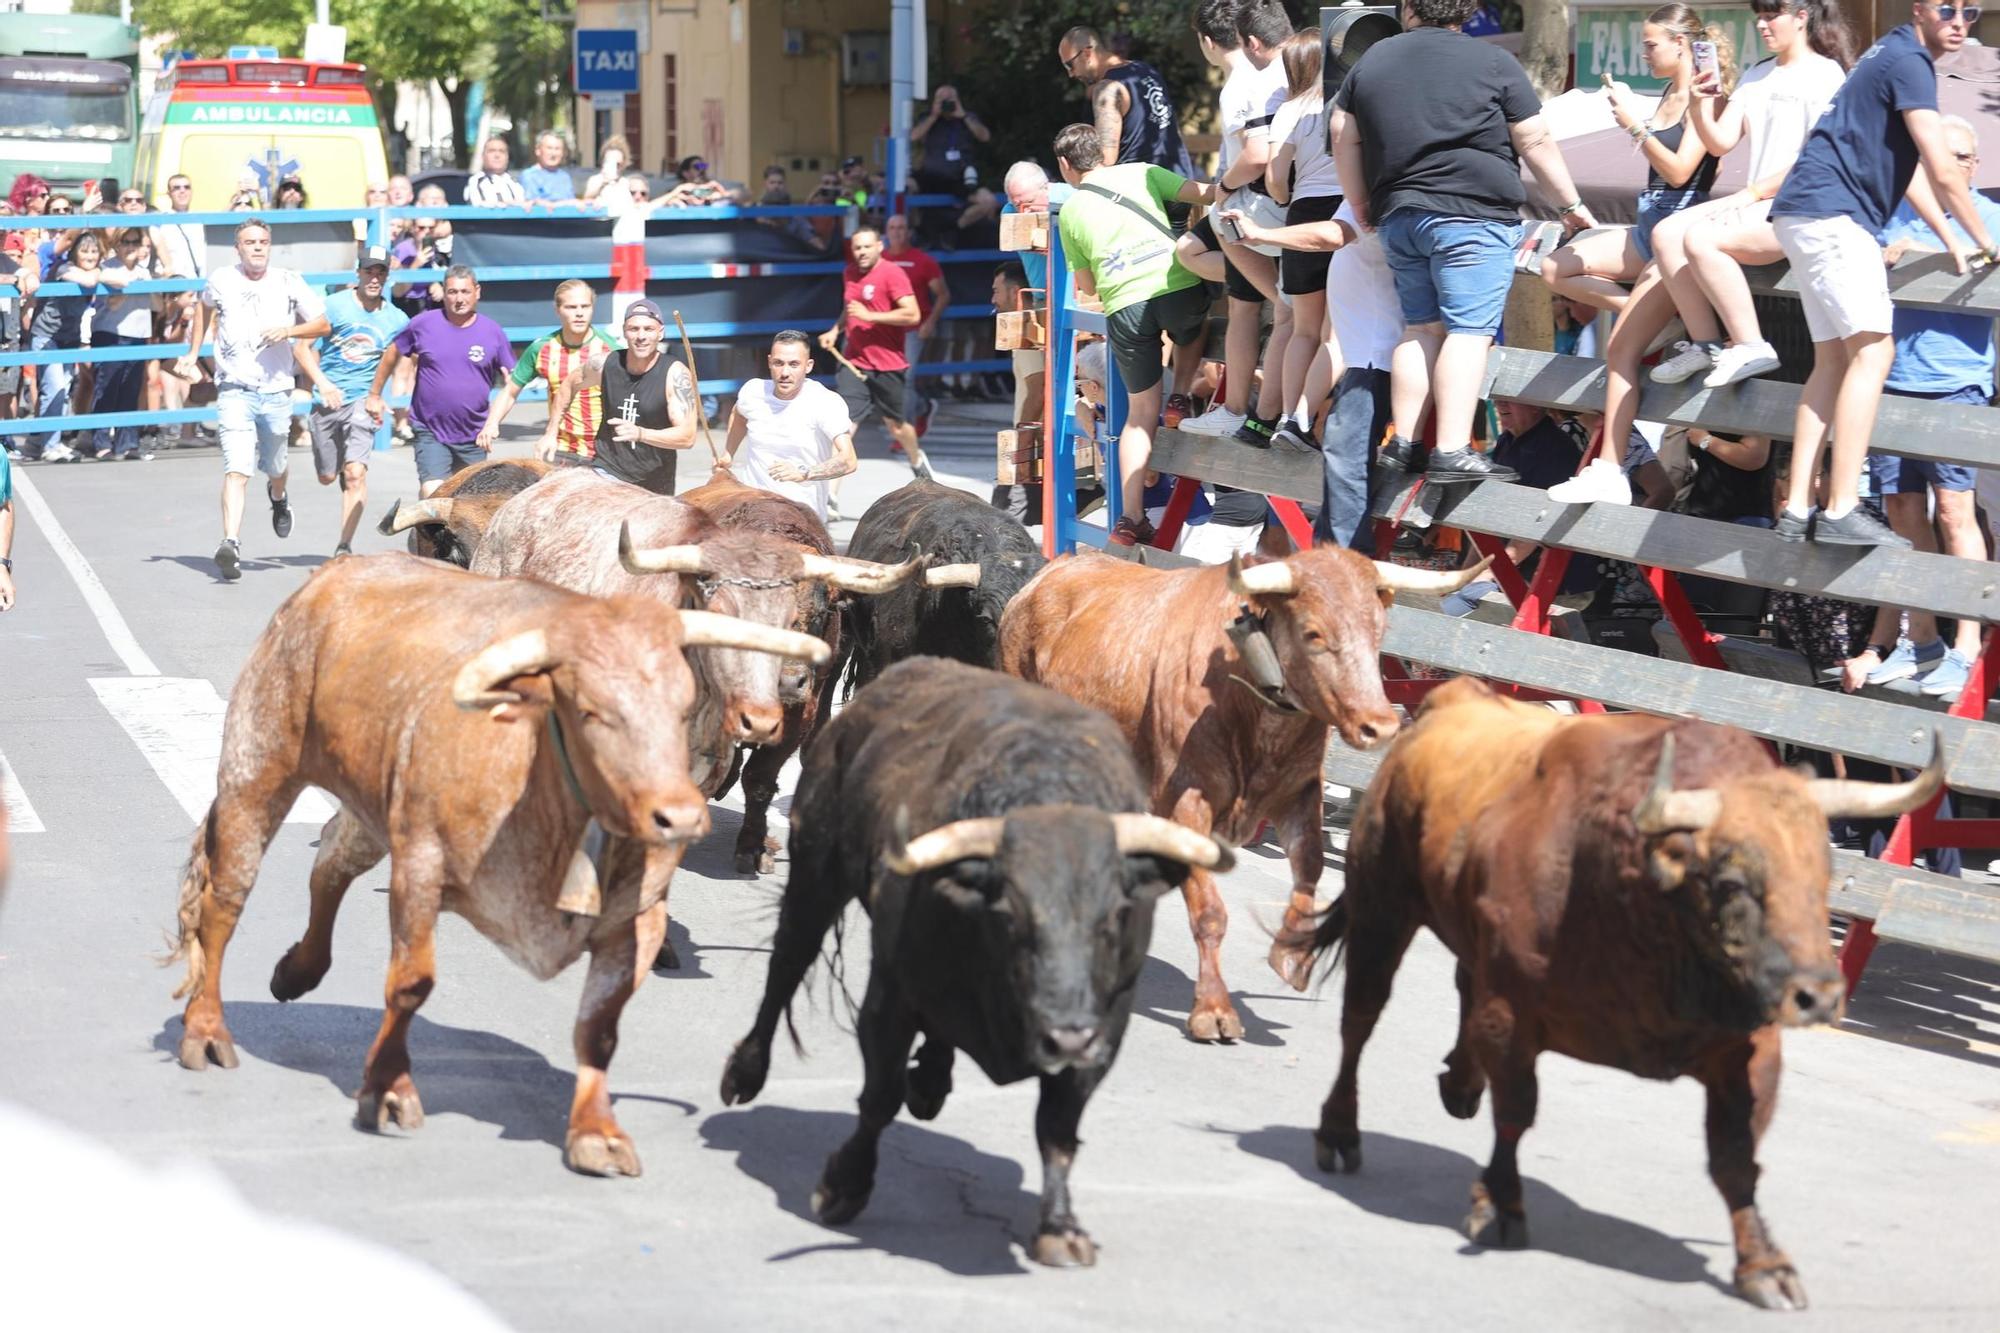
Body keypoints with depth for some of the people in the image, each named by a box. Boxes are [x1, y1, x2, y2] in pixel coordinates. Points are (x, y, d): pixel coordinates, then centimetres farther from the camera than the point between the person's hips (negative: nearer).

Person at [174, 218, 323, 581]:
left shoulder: (288, 282, 0)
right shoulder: (221, 281, 3)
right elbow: (204, 306, 27)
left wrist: (289, 329, -14)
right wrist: (192, 353, 25)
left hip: (276, 391, 1)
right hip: (235, 390, -1)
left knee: (274, 466, 18)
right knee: (236, 470, -18)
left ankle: (278, 497, 55)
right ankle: (230, 545, -27)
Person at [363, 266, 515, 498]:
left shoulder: (493, 332, 0)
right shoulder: (424, 324, -4)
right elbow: (392, 353, 11)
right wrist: (375, 394, 13)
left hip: (473, 436, 2)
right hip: (430, 431, -2)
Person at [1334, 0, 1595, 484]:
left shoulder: (1371, 61, 11)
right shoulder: (1493, 63, -3)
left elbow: (1344, 139, 15)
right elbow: (1536, 143, 0)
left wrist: (1362, 206, 24)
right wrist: (1572, 205, 10)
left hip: (1397, 217, 5)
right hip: (1473, 215, -5)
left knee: (1421, 328, 14)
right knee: (1469, 331, -7)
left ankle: (1403, 442, 11)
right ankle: (1453, 452, -15)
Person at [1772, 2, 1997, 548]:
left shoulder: (1898, 58, 22)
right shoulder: (1908, 61, -10)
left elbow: (1908, 165, 28)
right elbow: (1945, 173, -13)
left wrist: (1950, 239, 25)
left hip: (1811, 215, 11)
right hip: (1833, 212, -11)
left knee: (1833, 360, 7)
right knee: (1872, 350, -14)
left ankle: (1798, 510, 2)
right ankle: (1841, 511, -21)